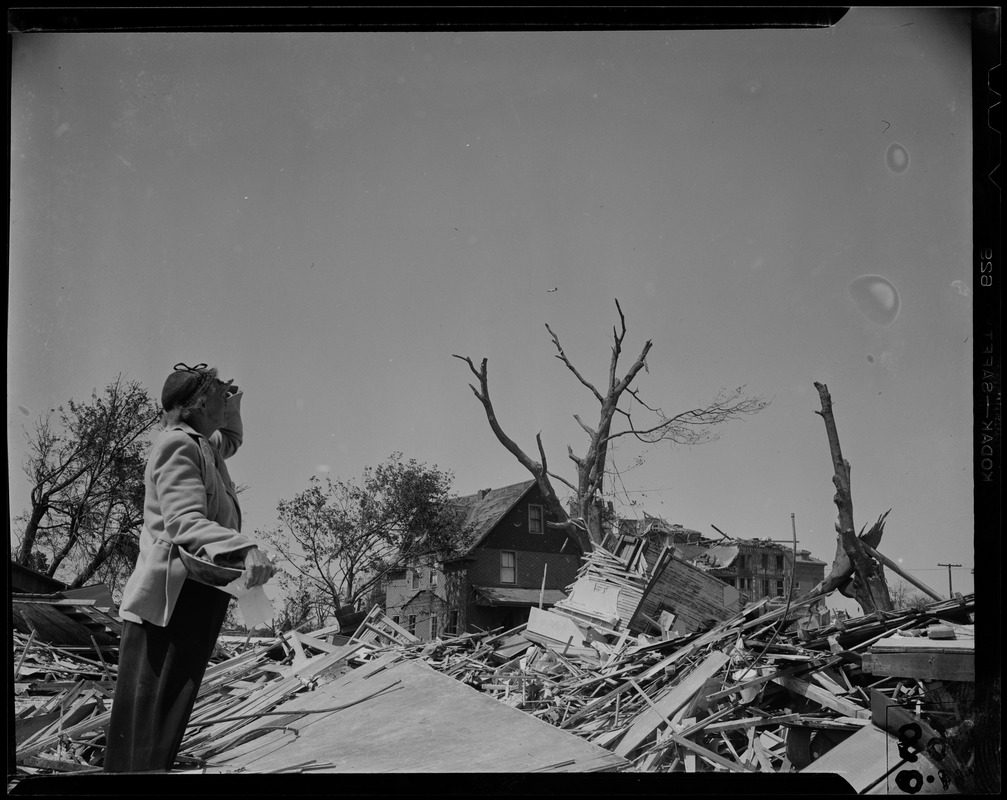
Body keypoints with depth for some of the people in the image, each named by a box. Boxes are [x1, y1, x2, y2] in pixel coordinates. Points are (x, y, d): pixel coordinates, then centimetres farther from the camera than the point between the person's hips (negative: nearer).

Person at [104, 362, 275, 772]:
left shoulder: (201, 445, 22)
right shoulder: (177, 444, -9)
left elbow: (230, 442, 49)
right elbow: (184, 521, -23)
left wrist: (232, 408, 29)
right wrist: (244, 548, -37)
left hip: (195, 599, 10)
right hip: (172, 600, -10)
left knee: (168, 724, 11)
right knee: (144, 735, -12)